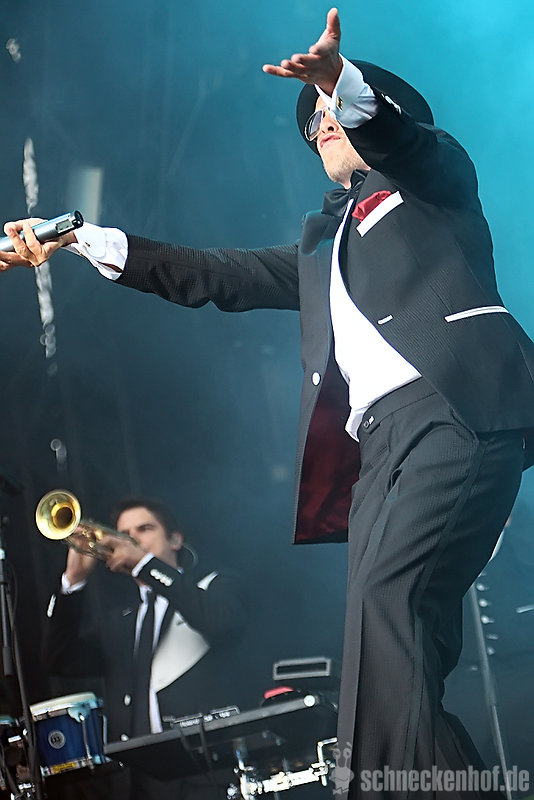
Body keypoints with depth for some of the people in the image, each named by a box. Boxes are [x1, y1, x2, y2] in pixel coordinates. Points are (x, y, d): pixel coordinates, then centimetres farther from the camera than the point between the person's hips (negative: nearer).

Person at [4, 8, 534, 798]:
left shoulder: (433, 183, 20)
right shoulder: (323, 244, 35)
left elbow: (397, 133, -3)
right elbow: (208, 275, 31)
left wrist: (343, 83, -26)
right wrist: (75, 239, 25)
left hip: (463, 406, -6)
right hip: (383, 438, 6)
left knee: (388, 588, -25)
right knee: (384, 640, -10)